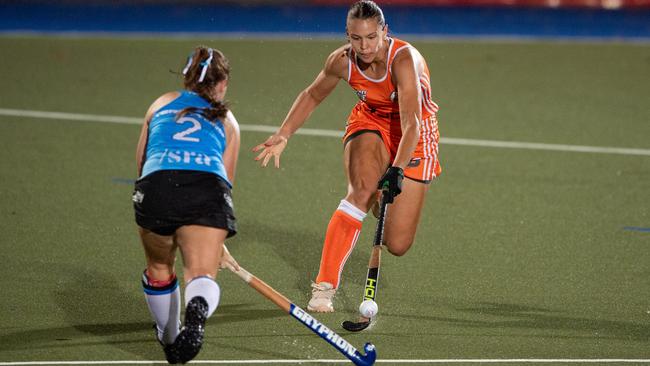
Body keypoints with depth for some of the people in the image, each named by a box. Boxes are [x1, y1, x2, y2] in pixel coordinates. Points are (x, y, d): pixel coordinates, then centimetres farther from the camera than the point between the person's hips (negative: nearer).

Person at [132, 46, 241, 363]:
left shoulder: (162, 103, 32)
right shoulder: (227, 121, 30)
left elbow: (141, 161, 37)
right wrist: (216, 243, 41)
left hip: (157, 184, 1)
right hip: (209, 188, -1)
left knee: (159, 271, 24)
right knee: (202, 276, -7)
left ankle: (169, 340, 35)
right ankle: (197, 311, -41)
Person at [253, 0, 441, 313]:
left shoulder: (404, 59, -33)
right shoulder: (342, 61, -18)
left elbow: (411, 125, -43)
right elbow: (312, 96, 4)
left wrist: (397, 170, -56)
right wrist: (283, 134, -7)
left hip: (413, 136, -2)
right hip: (369, 122, 2)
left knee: (397, 245, -9)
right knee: (361, 189, -32)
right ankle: (324, 286, -27)